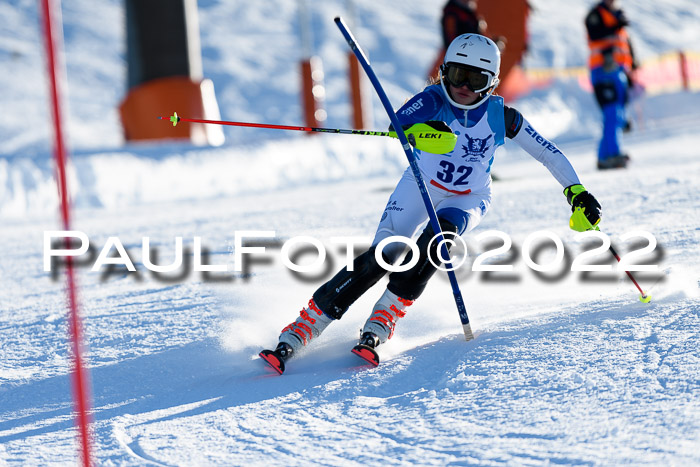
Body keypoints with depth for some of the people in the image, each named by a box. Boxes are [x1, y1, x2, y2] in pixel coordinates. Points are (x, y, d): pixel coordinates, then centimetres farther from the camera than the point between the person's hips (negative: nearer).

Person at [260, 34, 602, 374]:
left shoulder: (500, 116, -13)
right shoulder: (433, 100, -19)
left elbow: (547, 153, -2)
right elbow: (398, 124, -38)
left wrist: (577, 192, -9)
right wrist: (417, 130, -61)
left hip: (468, 200, 1)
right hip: (420, 188, -1)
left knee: (439, 235, -33)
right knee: (382, 257, -20)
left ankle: (379, 326, -27)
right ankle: (296, 335, -20)